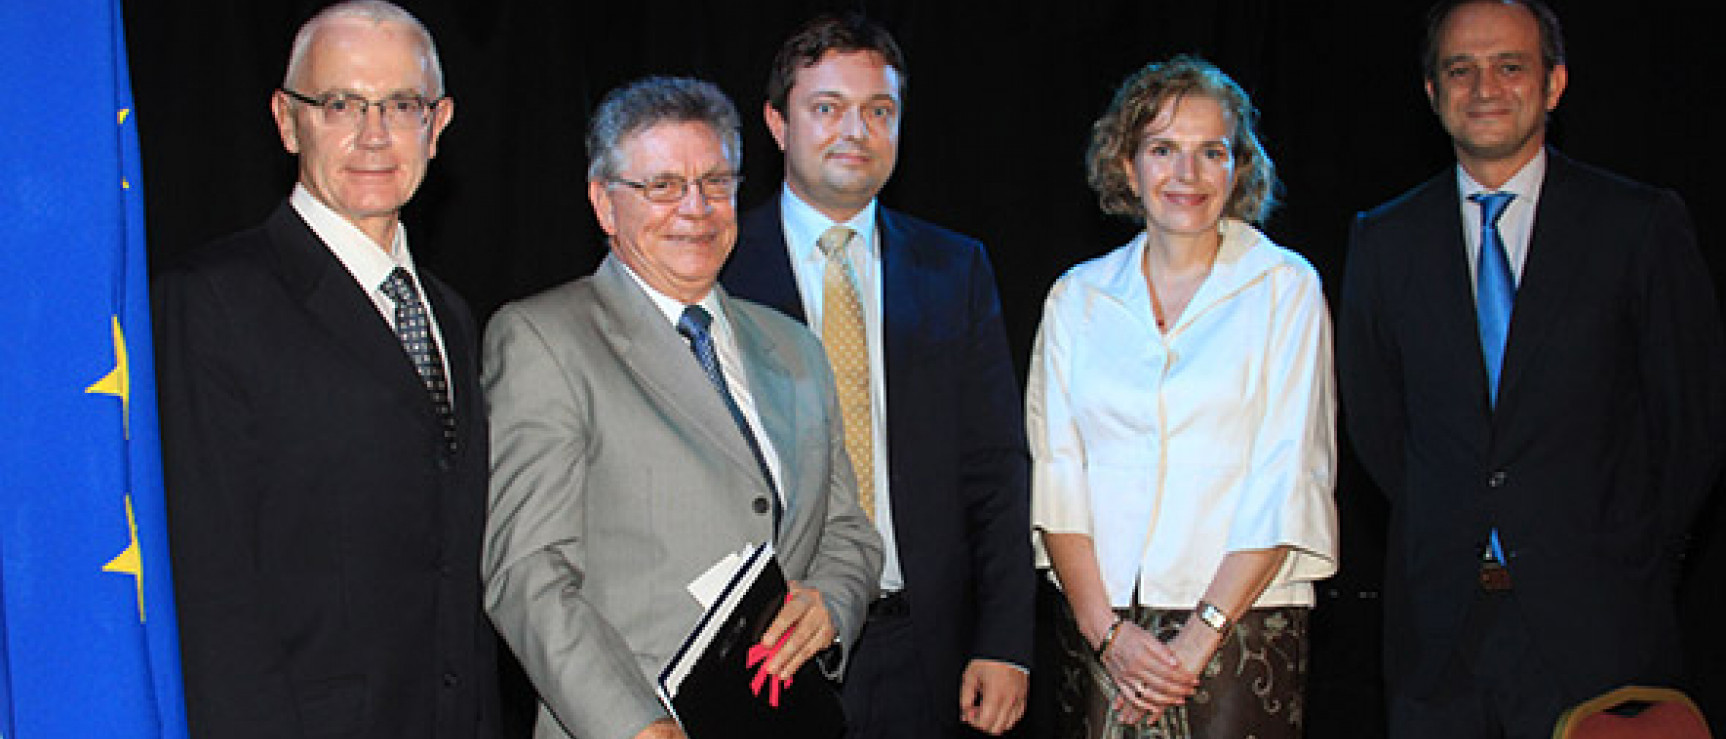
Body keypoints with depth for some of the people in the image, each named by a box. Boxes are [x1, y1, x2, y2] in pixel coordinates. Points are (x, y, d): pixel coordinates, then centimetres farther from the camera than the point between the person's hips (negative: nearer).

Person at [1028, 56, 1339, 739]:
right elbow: (1056, 474, 3)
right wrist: (1107, 630, -7)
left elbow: (1287, 484, -6)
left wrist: (1200, 636, -11)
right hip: (1104, 624, 2)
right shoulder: (1077, 297, 7)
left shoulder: (1285, 286, 0)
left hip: (1244, 623, -2)